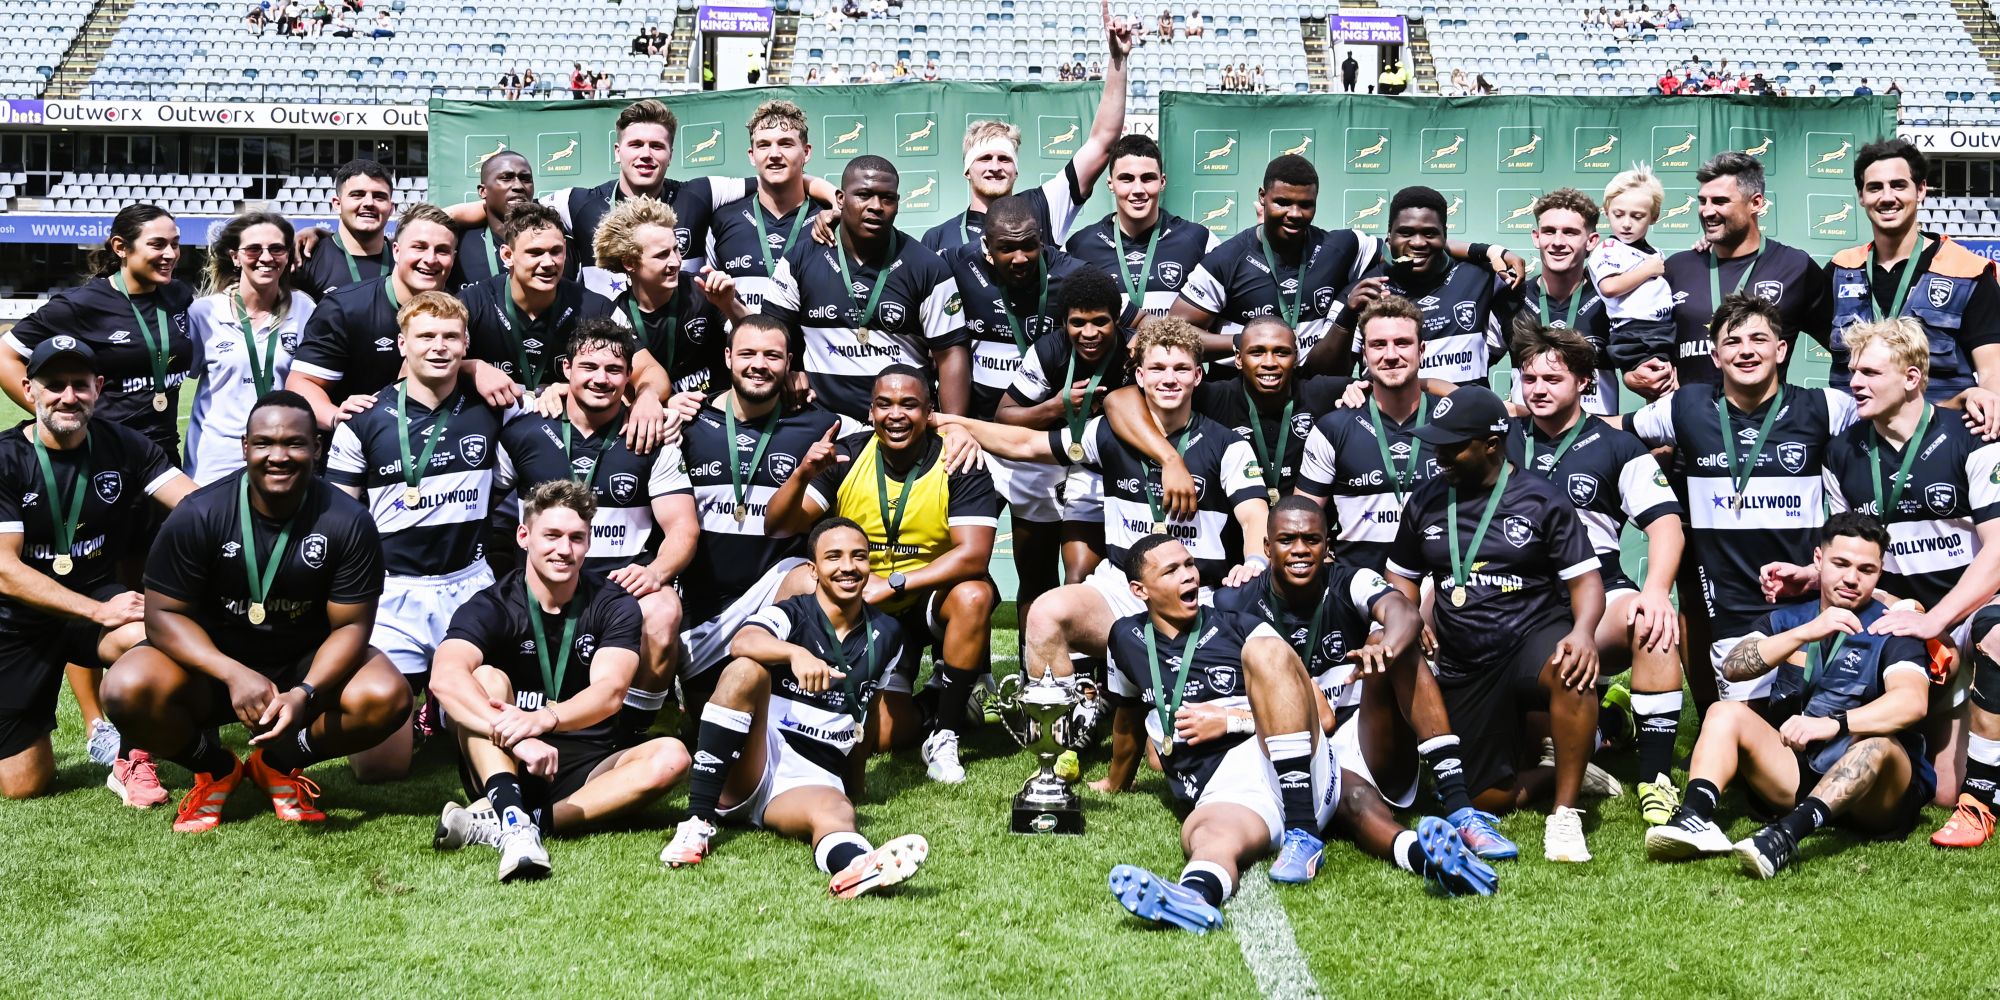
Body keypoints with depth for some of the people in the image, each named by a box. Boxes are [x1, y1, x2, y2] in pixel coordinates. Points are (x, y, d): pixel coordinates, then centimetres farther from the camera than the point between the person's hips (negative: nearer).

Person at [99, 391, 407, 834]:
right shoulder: (197, 516, -14)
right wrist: (234, 674, -29)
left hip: (309, 668, 1)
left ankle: (280, 763, 3)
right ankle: (214, 769, 3)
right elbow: (164, 614, -12)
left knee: (386, 697, -28)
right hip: (213, 665, 0)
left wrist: (305, 693, -31)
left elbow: (350, 624, -11)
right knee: (127, 689, -30)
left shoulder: (348, 522, -13)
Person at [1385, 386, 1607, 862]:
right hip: (1464, 671, 4)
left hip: (1533, 639, -3)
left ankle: (1565, 813, -26)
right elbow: (1402, 577, 20)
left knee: (1572, 671, -40)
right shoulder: (1426, 502, 9)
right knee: (1487, 799, -4)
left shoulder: (1542, 500, -1)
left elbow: (1584, 577, -4)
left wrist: (1583, 631, -24)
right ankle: (1560, 773, 26)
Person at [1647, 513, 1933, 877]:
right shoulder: (1787, 618, 10)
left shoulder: (1891, 630, -2)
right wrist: (1806, 633, -22)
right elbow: (1734, 667, -9)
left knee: (1878, 746, -34)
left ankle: (1787, 835, -55)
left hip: (1873, 792, -4)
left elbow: (1912, 701, -23)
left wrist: (1833, 724, -38)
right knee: (1725, 713, -12)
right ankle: (1696, 818, -37)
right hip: (1793, 774, 4)